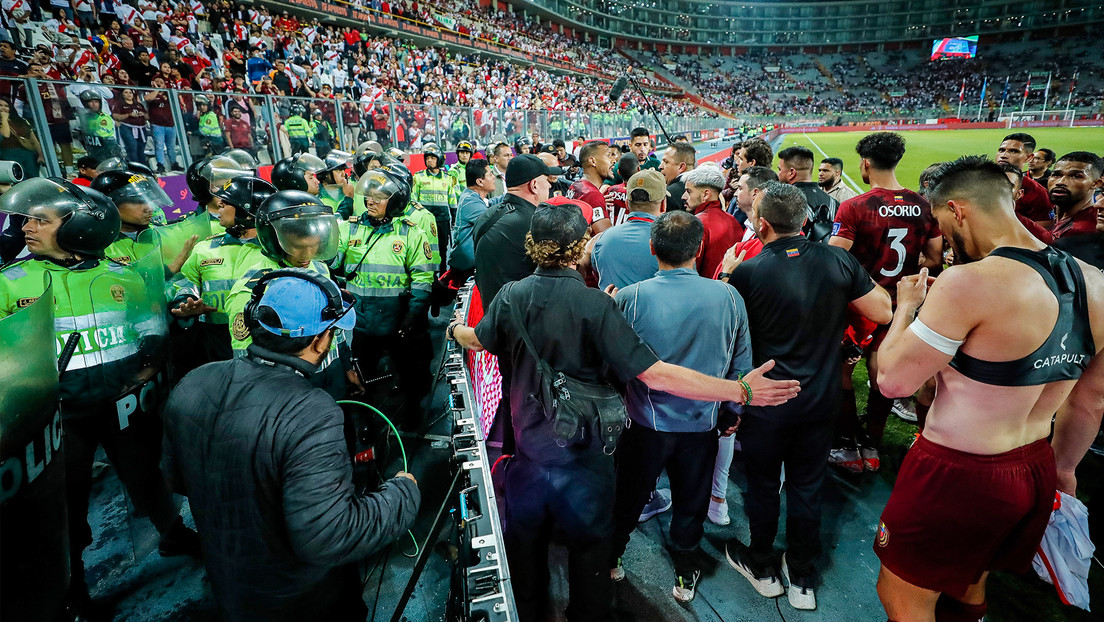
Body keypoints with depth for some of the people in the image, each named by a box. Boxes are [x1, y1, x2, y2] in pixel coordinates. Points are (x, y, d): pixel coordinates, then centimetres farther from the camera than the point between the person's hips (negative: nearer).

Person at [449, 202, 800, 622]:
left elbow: (478, 339, 9)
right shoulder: (595, 305, -25)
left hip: (527, 445, 4)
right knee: (589, 544, 21)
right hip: (583, 454, -4)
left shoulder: (512, 296, -11)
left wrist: (455, 328, 33)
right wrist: (741, 391, -25)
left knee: (525, 539, 26)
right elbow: (654, 375, -29)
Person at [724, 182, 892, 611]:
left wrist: (726, 275, 5)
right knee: (807, 488, 18)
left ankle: (762, 568, 37)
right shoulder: (839, 261, -9)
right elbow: (882, 312, 0)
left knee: (762, 484, 17)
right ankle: (803, 580, 34)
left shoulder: (747, 272, -18)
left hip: (765, 402, -3)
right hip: (820, 400, 3)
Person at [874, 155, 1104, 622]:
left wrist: (907, 305, -4)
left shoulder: (967, 282, -26)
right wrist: (1059, 470, 25)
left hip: (957, 475, -7)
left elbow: (893, 381, -19)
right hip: (1036, 473, 8)